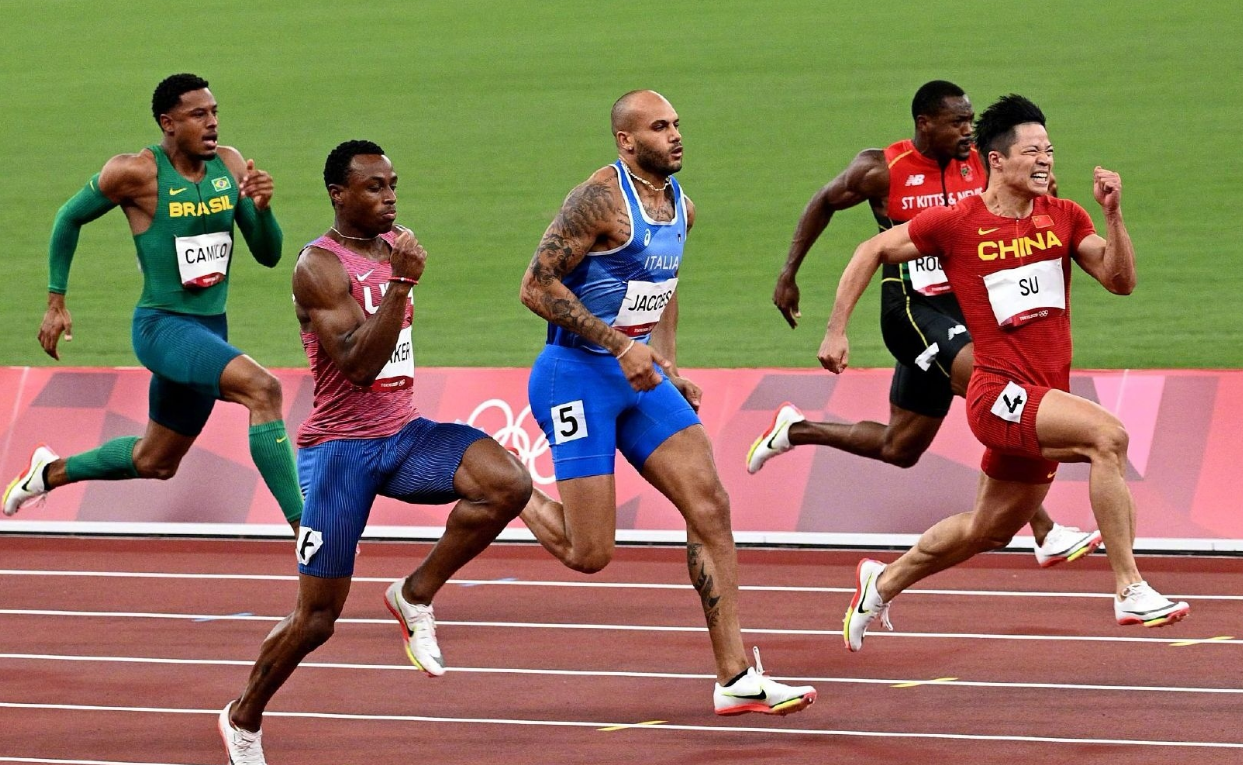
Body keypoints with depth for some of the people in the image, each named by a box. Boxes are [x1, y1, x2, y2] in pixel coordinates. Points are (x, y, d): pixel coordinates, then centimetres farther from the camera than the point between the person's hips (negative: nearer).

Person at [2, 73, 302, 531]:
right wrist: (56, 302, 5)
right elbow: (69, 218, 3)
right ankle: (304, 528, -32)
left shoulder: (231, 166, 2)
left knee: (154, 463, 22)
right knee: (263, 388, -31)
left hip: (210, 330, 7)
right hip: (162, 326, -7)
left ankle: (52, 472, 48)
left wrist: (262, 208, -16)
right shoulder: (136, 173, -14)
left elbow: (268, 256, 5)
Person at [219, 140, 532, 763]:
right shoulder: (320, 267, -14)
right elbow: (358, 366, -25)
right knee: (316, 618, -1)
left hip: (403, 434, 6)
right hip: (339, 448, -6)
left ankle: (416, 595, -4)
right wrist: (400, 283, -30)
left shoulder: (394, 245, 10)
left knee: (509, 483, -22)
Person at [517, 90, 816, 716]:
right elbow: (536, 287, -20)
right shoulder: (600, 199, -17)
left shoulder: (681, 208, 9)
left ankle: (736, 678, -1)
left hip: (639, 378, 8)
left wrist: (668, 364, 18)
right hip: (576, 376, -8)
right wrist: (619, 345, -22)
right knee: (589, 555, -8)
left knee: (710, 507, -3)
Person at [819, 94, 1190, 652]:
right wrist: (836, 329, 3)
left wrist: (1112, 213, -12)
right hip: (999, 393, -6)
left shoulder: (1064, 218, 7)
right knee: (1108, 433, -30)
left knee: (988, 531, 19)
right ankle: (1130, 592, -30)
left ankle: (882, 583, 43)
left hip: (1043, 400, 6)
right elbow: (873, 252, 6)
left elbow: (1121, 281, 1)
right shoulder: (956, 223, -5)